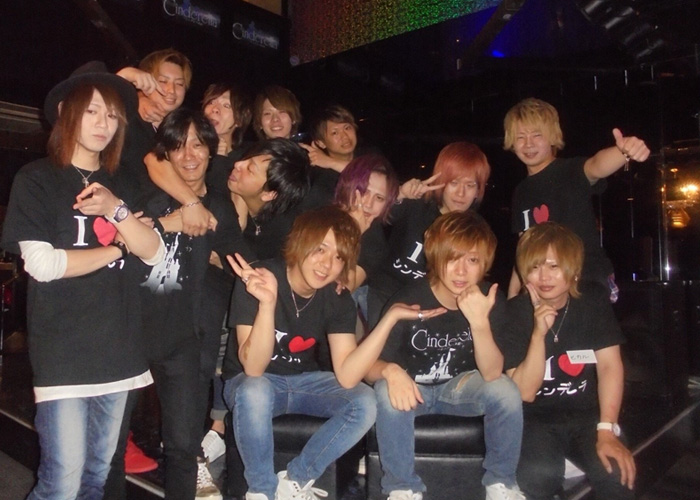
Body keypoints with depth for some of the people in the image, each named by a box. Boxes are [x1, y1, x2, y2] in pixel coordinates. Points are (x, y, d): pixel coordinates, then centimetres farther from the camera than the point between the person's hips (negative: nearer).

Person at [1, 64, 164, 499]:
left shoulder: (120, 185, 15)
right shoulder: (36, 180, -1)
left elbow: (155, 254, 2)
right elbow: (42, 264, -13)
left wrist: (115, 210, -13)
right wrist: (115, 248, -3)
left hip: (118, 350, 5)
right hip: (63, 353, -5)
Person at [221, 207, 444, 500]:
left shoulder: (338, 300, -11)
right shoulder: (256, 281, -23)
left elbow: (346, 376, -22)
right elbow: (253, 368, -29)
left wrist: (391, 317, -30)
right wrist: (267, 303, -45)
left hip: (303, 380, 4)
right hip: (249, 381, -3)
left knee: (364, 402, -20)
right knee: (254, 391, -37)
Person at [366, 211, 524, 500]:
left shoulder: (491, 301, -17)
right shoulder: (407, 301, -25)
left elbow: (492, 374, -24)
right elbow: (370, 366, -20)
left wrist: (480, 323, -41)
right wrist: (390, 370, -45)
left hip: (458, 387, 2)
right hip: (411, 389, -2)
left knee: (506, 391, -25)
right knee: (388, 394, -34)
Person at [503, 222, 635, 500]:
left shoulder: (595, 309, 0)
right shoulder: (514, 313, -10)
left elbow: (610, 366, -10)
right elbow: (525, 392, -12)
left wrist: (606, 431, -23)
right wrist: (538, 333, -26)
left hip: (585, 415, 3)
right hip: (534, 418, -2)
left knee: (616, 472, -25)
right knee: (539, 474, -31)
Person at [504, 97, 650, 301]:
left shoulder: (570, 170, -8)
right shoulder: (521, 192, 10)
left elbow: (595, 166, -32)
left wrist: (623, 152, -54)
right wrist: (512, 296, 11)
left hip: (590, 285, -5)